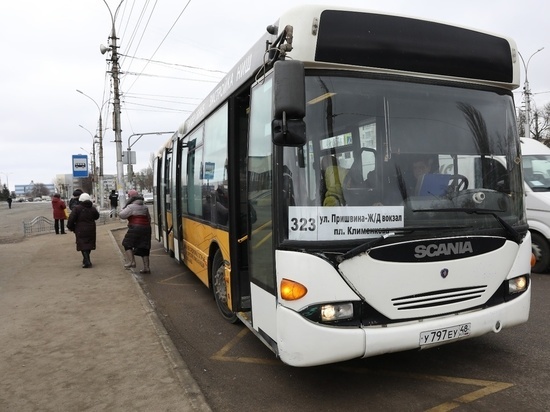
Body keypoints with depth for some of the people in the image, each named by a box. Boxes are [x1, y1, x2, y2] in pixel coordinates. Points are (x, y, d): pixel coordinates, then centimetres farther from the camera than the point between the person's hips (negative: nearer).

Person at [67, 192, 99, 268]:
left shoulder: (77, 208, -9)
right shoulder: (92, 209, 2)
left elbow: (71, 219, -11)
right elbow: (97, 216, 18)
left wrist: (70, 227, 3)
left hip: (80, 231, -4)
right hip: (90, 230, 4)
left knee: (83, 245, -3)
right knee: (89, 245, 15)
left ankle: (87, 262, -14)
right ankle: (86, 260, 26)